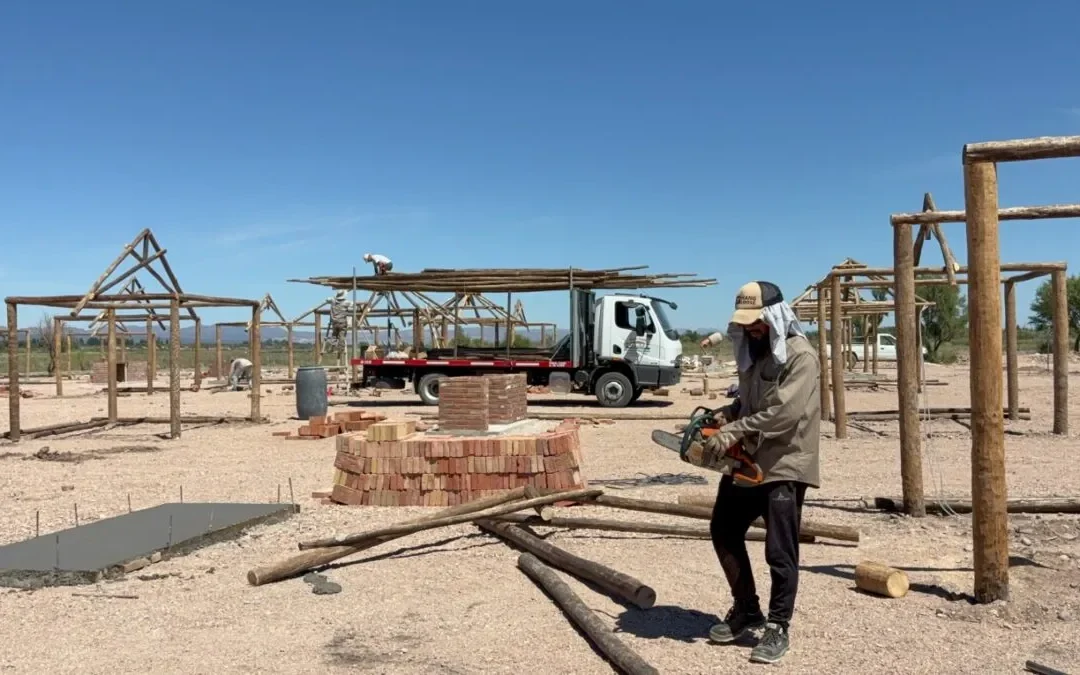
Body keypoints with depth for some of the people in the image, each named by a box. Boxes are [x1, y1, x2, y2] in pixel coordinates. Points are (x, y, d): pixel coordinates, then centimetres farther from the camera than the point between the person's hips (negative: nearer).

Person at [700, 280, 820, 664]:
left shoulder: (801, 356, -16)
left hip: (784, 467, -9)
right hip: (745, 461, 9)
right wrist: (725, 414, 1)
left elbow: (783, 412, -25)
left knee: (780, 553, -1)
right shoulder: (753, 351, 11)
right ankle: (746, 610, 32)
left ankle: (778, 628, 16)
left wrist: (733, 431, -25)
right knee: (724, 532, 16)